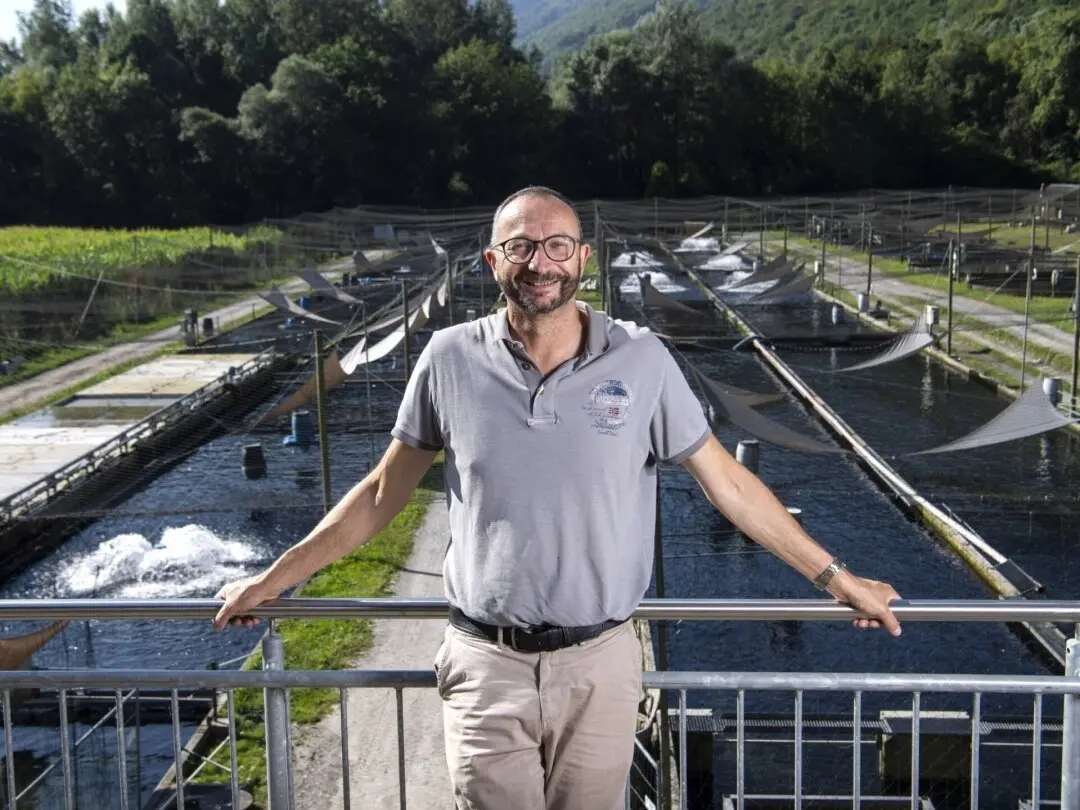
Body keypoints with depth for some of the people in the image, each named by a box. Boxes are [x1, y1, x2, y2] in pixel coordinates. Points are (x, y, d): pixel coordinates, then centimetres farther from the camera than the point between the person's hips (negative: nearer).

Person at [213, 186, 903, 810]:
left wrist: (836, 578, 6)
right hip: (485, 665, 0)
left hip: (600, 665, 0)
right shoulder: (451, 360, -3)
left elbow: (728, 483, 3)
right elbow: (381, 494, 7)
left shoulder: (641, 360, -5)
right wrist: (275, 579, 9)